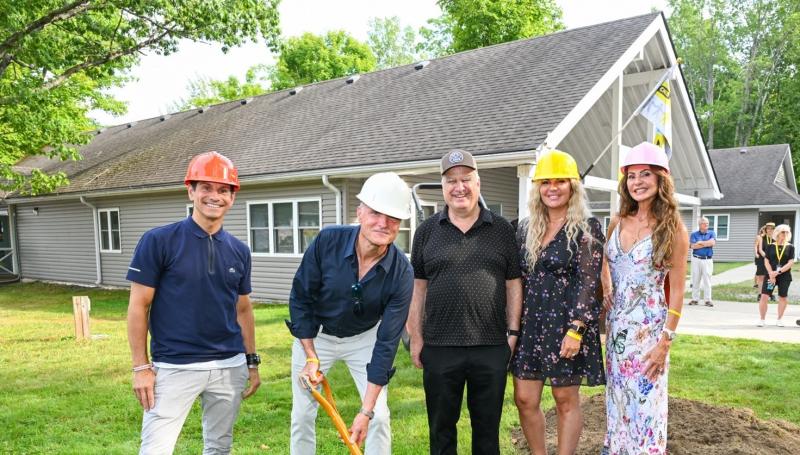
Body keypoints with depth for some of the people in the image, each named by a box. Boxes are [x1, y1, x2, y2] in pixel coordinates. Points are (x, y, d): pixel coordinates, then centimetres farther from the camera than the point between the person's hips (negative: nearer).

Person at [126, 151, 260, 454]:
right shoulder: (158, 241, -8)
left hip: (230, 366, 5)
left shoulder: (239, 251, 6)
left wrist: (252, 361, 13)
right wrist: (141, 367, -8)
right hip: (174, 368, -4)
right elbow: (138, 307, -6)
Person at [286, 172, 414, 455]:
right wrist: (311, 358, -15)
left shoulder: (401, 273, -26)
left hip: (365, 338, 0)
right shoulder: (327, 241, -27)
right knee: (302, 415, 5)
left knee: (379, 417, -2)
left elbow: (386, 343, -23)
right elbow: (300, 299, -13)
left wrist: (366, 411, -24)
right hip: (313, 334, 0)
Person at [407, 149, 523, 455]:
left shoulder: (502, 230, 5)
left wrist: (513, 333, 1)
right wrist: (416, 338, 3)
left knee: (487, 427, 13)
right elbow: (417, 288, 6)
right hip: (439, 348, 0)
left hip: (492, 347, 0)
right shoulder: (427, 231, 5)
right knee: (441, 427, 13)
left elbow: (513, 284, 6)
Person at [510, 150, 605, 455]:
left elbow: (588, 282, -11)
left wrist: (576, 329, -18)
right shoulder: (527, 228, 10)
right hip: (530, 322, 5)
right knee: (524, 399, 7)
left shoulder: (587, 228, -6)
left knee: (566, 400, 7)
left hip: (567, 323, -5)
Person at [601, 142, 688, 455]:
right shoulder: (617, 223, 5)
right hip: (616, 326, 5)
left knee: (645, 404, 1)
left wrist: (665, 341, -12)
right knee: (617, 402, 14)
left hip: (649, 328, -5)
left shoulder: (673, 228, -9)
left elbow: (676, 291, -9)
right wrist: (606, 298, 7)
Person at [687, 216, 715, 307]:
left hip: (708, 260, -1)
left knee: (707, 280, -1)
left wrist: (700, 242, -5)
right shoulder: (694, 234, 6)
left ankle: (708, 300, 3)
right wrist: (706, 244, -6)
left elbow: (712, 242, -11)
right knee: (695, 280, 5)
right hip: (696, 259, 1)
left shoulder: (711, 233, 8)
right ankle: (695, 299, 12)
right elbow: (692, 246, -9)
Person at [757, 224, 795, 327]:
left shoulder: (790, 247, 2)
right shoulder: (770, 246, 3)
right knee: (764, 296, -9)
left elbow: (791, 263, -5)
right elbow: (766, 261, -1)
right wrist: (771, 274, -13)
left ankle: (779, 319, 24)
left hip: (784, 276, 0)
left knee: (783, 297, 8)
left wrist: (778, 272, -16)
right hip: (770, 275, 0)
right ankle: (762, 319, 1)